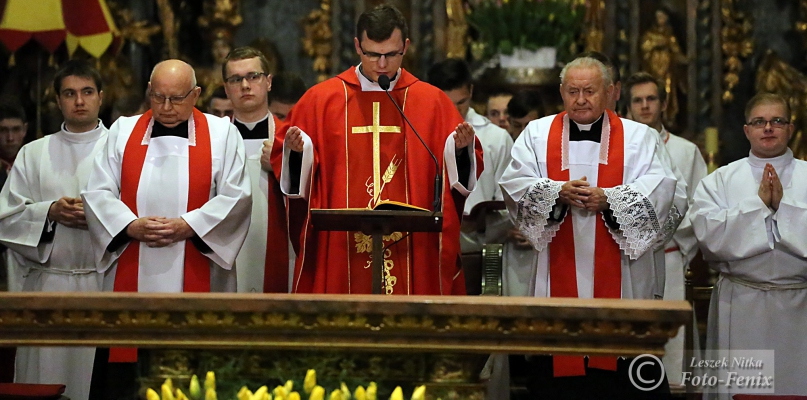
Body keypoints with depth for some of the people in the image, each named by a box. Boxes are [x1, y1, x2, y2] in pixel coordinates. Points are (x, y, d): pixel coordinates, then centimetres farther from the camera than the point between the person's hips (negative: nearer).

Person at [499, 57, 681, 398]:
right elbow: (515, 183, 0)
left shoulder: (638, 137, 9)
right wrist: (558, 192, -17)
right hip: (560, 274, 1)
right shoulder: (537, 134, 12)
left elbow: (659, 189, -4)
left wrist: (608, 199, -18)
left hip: (618, 276, -1)